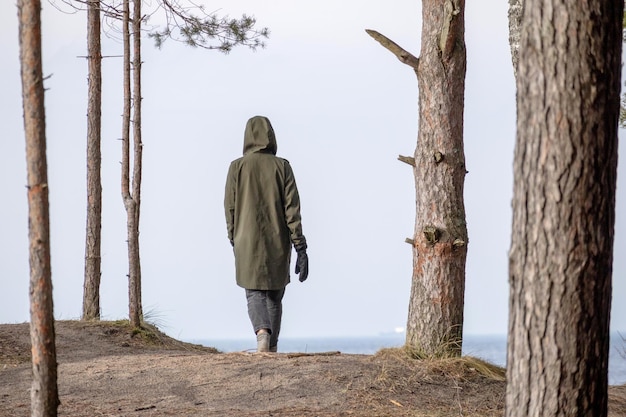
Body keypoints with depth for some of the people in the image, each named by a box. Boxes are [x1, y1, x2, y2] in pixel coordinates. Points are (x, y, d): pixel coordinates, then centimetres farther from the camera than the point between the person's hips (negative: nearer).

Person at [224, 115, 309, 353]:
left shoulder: (237, 167, -3)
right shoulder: (282, 167, -2)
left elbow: (230, 208, 0)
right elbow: (292, 209, -6)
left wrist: (234, 241, 15)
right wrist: (300, 248, -5)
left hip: (248, 242, -1)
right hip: (278, 243, 1)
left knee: (254, 293, 6)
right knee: (275, 295, 16)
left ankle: (262, 331, -22)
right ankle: (272, 348, 18)